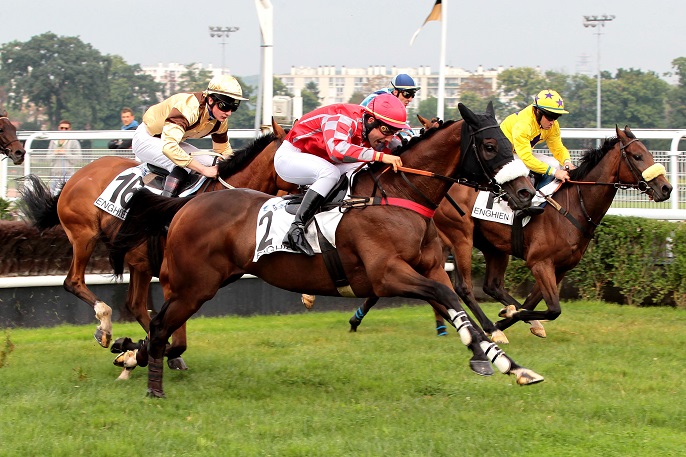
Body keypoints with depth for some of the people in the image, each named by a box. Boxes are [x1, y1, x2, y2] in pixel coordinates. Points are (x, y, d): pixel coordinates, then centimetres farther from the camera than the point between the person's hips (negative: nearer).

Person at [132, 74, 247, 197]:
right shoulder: (189, 108, -37)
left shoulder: (221, 121, -11)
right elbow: (169, 147, -47)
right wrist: (204, 170, -45)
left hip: (172, 141, 9)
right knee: (183, 165, -32)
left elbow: (224, 151, 6)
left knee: (212, 164, -1)